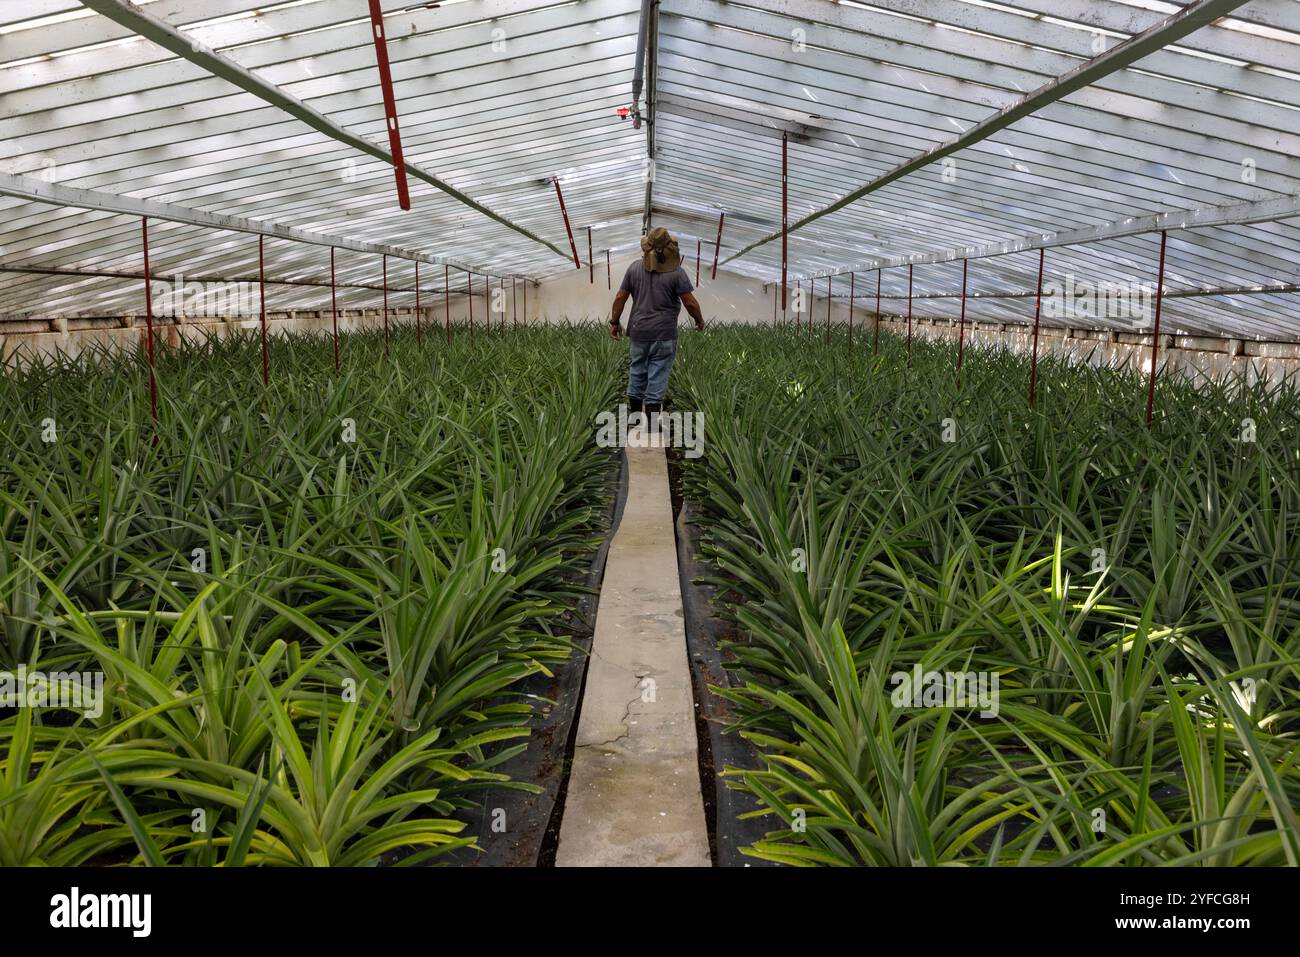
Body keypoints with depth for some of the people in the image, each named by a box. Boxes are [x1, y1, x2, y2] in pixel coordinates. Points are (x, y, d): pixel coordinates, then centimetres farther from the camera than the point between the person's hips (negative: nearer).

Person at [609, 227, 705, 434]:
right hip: (663, 334, -4)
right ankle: (651, 423, 2)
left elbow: (620, 297, 3)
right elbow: (690, 302, -9)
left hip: (639, 331, 4)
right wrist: (699, 320, 8)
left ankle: (634, 413, 25)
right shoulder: (676, 272, -10)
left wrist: (614, 322, 13)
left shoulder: (635, 268, 1)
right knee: (658, 376, 0)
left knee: (637, 370, 17)